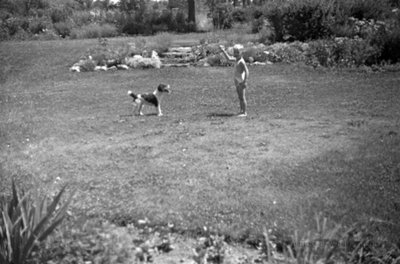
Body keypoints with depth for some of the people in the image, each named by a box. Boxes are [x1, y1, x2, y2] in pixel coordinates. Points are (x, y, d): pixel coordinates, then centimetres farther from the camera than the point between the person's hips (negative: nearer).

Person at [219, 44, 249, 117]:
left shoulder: (241, 61, -18)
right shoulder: (237, 59, 10)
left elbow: (246, 71, -22)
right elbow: (229, 58, 23)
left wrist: (245, 81, -26)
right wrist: (223, 51, 20)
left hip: (241, 82, -10)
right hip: (237, 82, 10)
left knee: (242, 97, -7)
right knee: (240, 97, 13)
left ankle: (244, 112, -4)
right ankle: (241, 111, 19)